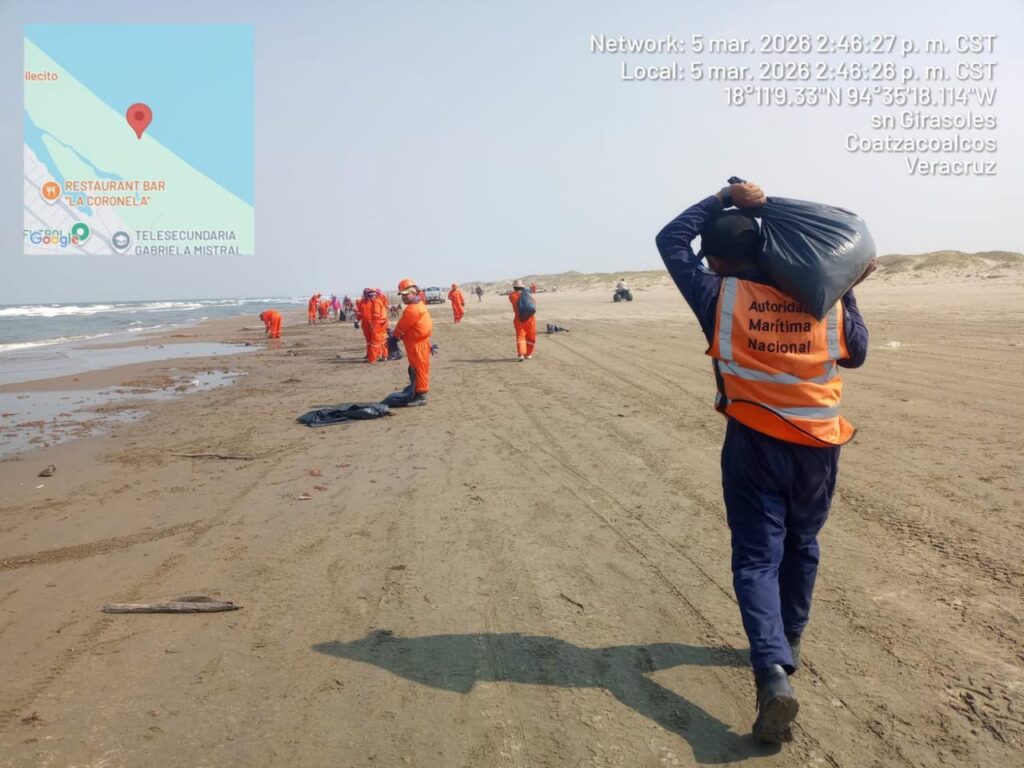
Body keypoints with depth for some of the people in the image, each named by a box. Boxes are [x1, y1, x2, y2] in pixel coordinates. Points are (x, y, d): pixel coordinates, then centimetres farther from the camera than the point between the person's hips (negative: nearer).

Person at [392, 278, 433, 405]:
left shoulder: (412, 309, -20)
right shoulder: (418, 304, 14)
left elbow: (402, 326, -12)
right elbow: (406, 326, 18)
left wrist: (394, 335, 5)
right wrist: (397, 334, 11)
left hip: (417, 344, -10)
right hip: (416, 343, 10)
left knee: (419, 370, -5)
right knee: (414, 370, 17)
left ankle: (421, 397, 0)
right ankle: (416, 394, 25)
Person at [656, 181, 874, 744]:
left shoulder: (719, 295, -8)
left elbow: (671, 240, 3)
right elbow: (855, 354, 15)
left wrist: (724, 199, 5)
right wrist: (849, 292, 21)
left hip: (754, 442, -3)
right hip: (818, 442, 4)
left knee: (757, 556, 2)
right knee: (801, 546, 22)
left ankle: (772, 671, -14)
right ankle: (788, 642, 38)